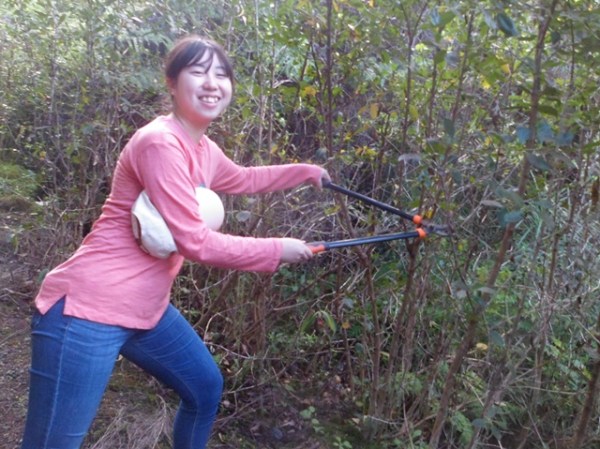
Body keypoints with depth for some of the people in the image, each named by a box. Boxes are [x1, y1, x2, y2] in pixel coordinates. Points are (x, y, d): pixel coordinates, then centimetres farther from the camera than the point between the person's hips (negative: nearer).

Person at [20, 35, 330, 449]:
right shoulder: (159, 142, -20)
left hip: (146, 309, 10)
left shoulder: (204, 150, 9)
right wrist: (278, 250, -11)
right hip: (90, 310, -10)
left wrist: (306, 171, 34)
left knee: (206, 388, 23)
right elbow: (195, 242, -22)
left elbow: (244, 179, 32)